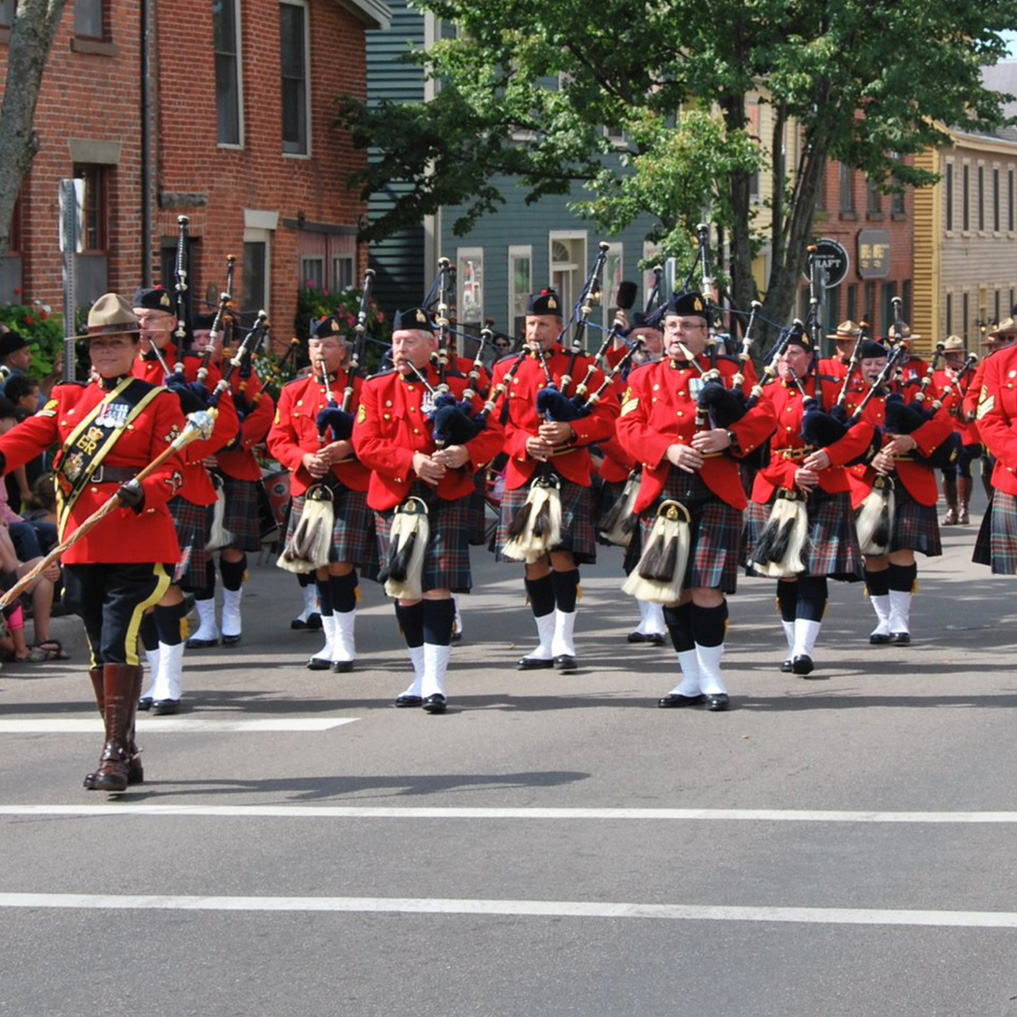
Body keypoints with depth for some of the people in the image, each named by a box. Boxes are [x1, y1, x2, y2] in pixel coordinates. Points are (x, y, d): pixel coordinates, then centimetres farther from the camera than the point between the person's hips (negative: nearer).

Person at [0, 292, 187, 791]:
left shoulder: (159, 402, 3)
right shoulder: (68, 398, 15)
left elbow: (172, 468, -5)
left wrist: (141, 493, -26)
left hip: (137, 547, -5)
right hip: (82, 546, 5)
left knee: (119, 644, -15)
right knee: (99, 650, 9)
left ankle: (115, 752, -13)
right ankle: (125, 754, 18)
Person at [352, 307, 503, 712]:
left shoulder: (456, 387, 5)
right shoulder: (376, 389, 7)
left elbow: (493, 433, 1)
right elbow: (365, 443, -4)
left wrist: (465, 453, -20)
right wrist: (412, 460, -18)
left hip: (445, 501, -2)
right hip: (395, 500, 2)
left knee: (437, 588, -9)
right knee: (404, 591, 7)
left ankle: (435, 682, -8)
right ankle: (422, 675, 21)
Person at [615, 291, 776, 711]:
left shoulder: (729, 372, 9)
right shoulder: (644, 378, 14)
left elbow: (763, 415, 0)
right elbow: (629, 428, 2)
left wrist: (729, 436, -19)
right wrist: (668, 449, -15)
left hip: (715, 493, -3)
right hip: (662, 494, 3)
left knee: (708, 588, -8)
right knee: (673, 591, 5)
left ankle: (712, 679, 2)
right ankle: (691, 680, 16)